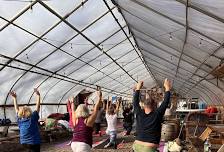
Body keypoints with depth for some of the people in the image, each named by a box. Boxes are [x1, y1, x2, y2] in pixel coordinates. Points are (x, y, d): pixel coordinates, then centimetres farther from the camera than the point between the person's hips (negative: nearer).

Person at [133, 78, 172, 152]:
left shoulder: (139, 114, 0)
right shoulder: (157, 115, -9)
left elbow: (135, 102, 14)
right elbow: (165, 103, -1)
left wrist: (138, 88, 23)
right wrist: (167, 88, 9)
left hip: (136, 146, 5)